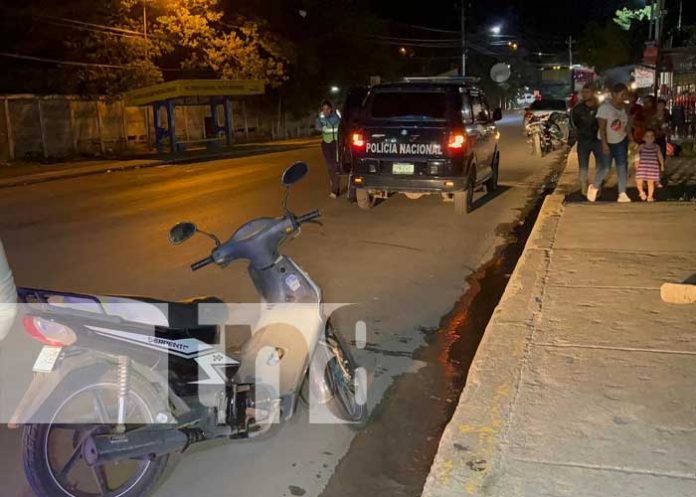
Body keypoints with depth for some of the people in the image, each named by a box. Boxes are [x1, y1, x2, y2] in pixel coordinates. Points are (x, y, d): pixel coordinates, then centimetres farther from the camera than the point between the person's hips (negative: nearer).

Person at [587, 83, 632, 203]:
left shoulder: (624, 107, 2)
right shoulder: (605, 107, -17)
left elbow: (626, 125, 11)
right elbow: (602, 128, -20)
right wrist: (604, 144, -24)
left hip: (621, 141, 6)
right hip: (607, 141, -6)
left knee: (622, 166, 0)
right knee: (605, 168, -5)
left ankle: (622, 194, 2)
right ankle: (594, 187, 21)